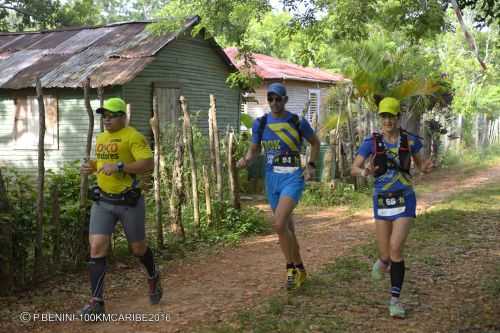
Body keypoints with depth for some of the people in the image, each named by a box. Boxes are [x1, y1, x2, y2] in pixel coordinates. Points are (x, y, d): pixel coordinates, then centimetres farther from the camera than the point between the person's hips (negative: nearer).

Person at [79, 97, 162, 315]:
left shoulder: (133, 137, -12)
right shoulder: (101, 138, 12)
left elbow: (148, 164, -22)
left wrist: (119, 167, -30)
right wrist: (91, 167, 5)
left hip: (129, 202, -5)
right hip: (102, 201, 5)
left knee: (138, 248, 11)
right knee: (97, 247, -8)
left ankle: (153, 278, 42)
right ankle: (96, 301, -3)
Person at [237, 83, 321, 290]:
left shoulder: (298, 122, -5)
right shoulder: (260, 123, 2)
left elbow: (315, 143, 10)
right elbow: (254, 150, 11)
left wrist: (311, 166, -2)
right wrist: (245, 160, -11)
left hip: (293, 178, -4)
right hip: (272, 179, 4)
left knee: (278, 224, -22)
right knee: (287, 228, 12)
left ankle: (291, 268, -3)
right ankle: (300, 270, 29)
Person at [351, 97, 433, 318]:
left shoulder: (410, 140, -2)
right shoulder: (372, 142, -6)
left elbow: (420, 164, 12)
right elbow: (353, 169, -5)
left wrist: (427, 168, -13)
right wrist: (365, 172, -29)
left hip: (405, 200, -1)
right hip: (382, 201, 1)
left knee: (396, 249, -17)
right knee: (386, 254, 7)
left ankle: (395, 299, -3)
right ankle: (383, 260, 48)